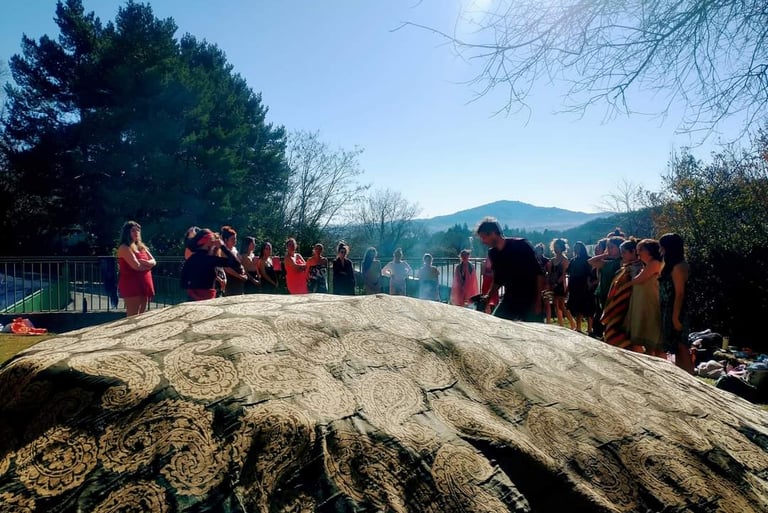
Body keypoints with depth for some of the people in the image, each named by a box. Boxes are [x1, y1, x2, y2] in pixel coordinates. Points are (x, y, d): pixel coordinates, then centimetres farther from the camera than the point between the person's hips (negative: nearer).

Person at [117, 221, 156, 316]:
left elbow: (153, 261, 8)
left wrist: (146, 262, -14)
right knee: (133, 317, -10)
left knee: (142, 315, 10)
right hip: (131, 284, -8)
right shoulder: (124, 248, -9)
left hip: (144, 284, 8)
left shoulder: (141, 247, 16)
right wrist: (148, 265, 1)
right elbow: (136, 266, -18)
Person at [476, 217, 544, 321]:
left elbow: (538, 273, -12)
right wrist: (488, 296, 1)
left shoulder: (521, 245, -12)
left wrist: (538, 300, -15)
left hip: (530, 299, -6)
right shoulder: (493, 253, 5)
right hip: (510, 299, 6)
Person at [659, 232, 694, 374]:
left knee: (681, 347, -3)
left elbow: (679, 294, -19)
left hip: (675, 311, -9)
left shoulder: (678, 266, -15)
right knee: (677, 347, 14)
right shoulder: (671, 265, 13)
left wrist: (675, 317, -19)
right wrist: (671, 315, 14)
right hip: (668, 310, 9)